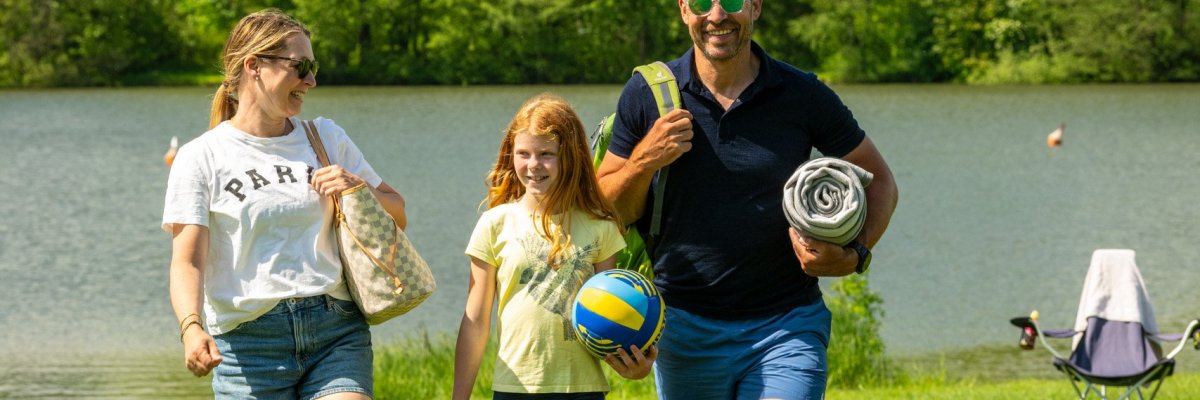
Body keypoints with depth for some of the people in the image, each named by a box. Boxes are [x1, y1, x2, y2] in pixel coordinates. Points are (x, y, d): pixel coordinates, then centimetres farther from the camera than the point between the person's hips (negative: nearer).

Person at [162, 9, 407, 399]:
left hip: (336, 332, 2)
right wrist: (191, 327, -26)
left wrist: (359, 190, 1)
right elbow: (187, 260, -8)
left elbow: (397, 214, 22)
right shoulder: (200, 158, 2)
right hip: (249, 341, -2)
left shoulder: (327, 137, 15)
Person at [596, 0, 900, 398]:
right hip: (683, 327, 2)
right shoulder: (646, 95, -1)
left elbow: (878, 181, 8)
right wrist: (644, 161, -15)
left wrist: (853, 256, -10)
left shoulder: (804, 96, -3)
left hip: (787, 326, -2)